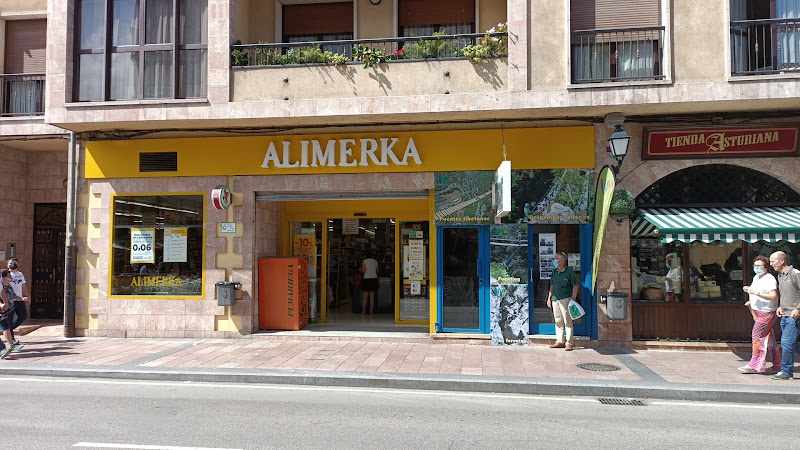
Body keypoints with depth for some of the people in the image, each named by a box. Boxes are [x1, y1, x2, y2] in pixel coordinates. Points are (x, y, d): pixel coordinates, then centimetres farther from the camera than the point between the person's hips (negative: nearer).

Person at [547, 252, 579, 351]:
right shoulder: (554, 272, 15)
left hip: (565, 299, -6)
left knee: (568, 321, -5)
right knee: (558, 321, 10)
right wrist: (549, 298, 16)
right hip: (555, 299, 6)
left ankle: (569, 343, -3)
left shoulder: (569, 271, -2)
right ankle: (560, 341, 16)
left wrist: (573, 298, -10)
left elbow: (575, 286, -3)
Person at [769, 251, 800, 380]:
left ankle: (786, 371, -4)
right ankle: (789, 371, 18)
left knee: (787, 343, -10)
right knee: (785, 344, 10)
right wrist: (779, 307, 9)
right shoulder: (779, 275, 15)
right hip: (784, 315, 8)